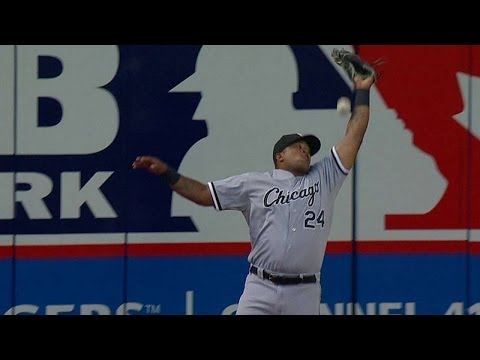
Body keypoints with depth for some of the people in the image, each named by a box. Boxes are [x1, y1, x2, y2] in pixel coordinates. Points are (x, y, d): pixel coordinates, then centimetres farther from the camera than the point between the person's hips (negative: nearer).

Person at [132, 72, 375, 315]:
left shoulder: (324, 178, 13)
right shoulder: (254, 183, 10)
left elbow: (353, 136, 13)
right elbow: (204, 194, 11)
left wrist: (362, 92, 13)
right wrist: (166, 172, 1)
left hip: (305, 295, 1)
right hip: (261, 290, -1)